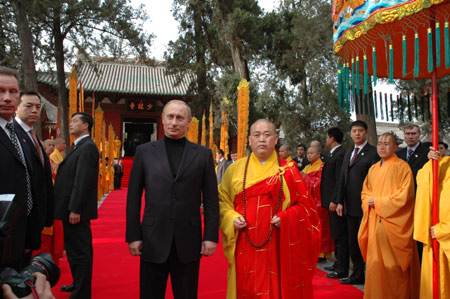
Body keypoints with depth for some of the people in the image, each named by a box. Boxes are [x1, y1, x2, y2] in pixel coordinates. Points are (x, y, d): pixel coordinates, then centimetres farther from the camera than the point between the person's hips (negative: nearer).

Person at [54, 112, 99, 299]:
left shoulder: (87, 147, -16)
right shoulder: (79, 147, 16)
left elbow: (83, 181, -23)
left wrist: (75, 209, -24)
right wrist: (70, 208, 16)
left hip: (77, 210, -10)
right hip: (71, 208, 10)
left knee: (80, 251, -1)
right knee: (73, 249, 21)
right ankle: (78, 284, 36)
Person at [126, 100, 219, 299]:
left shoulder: (203, 154, 3)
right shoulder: (144, 151, 4)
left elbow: (211, 199, 2)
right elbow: (133, 197, 4)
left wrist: (211, 236, -3)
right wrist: (133, 236, -1)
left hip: (189, 242, 0)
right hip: (153, 240, 0)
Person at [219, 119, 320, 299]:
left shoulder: (288, 170, 1)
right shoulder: (235, 169, 6)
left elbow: (304, 204, 1)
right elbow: (222, 200, 9)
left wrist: (285, 218, -15)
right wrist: (232, 218, -9)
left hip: (278, 247, -1)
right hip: (245, 247, 1)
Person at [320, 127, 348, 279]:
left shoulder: (341, 154, -15)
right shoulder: (331, 155, 14)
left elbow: (340, 180, -20)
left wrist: (334, 200, -21)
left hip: (336, 202, -10)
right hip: (331, 200, 10)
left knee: (340, 235, -3)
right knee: (336, 234, 16)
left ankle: (342, 269, 4)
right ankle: (338, 263, 27)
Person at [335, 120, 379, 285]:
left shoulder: (373, 152, -6)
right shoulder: (348, 154, 16)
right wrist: (340, 201, 9)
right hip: (350, 206, 7)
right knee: (353, 243, 13)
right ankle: (357, 275, 24)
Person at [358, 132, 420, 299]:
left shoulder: (402, 167, -7)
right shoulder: (373, 169, 13)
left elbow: (403, 196, -15)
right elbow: (365, 192, 18)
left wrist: (378, 201, -12)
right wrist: (369, 201, -4)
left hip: (394, 224, -6)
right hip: (375, 223, 6)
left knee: (394, 267, 1)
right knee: (376, 264, 11)